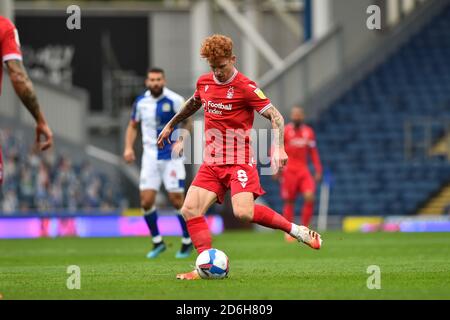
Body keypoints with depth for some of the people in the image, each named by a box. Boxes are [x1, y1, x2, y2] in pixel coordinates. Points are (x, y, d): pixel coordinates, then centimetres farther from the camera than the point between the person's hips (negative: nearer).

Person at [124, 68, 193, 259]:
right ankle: (157, 241, 13)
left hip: (171, 157, -4)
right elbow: (133, 126, 16)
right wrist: (128, 147, 2)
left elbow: (187, 123, -2)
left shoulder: (174, 100, -10)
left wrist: (181, 141, -19)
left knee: (176, 200, -3)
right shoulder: (141, 102, 3)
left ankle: (187, 241, 15)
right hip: (150, 156, 4)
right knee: (146, 201, -3)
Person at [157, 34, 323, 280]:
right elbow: (193, 103, 32)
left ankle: (295, 230, -7)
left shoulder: (245, 87, -11)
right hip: (211, 163, 6)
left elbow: (276, 117, -12)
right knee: (190, 209, -10)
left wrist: (278, 147, -27)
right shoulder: (204, 82, 9)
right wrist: (171, 125, 42)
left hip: (239, 162, -6)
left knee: (243, 212, -26)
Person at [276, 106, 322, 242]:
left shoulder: (308, 132, 8)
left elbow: (313, 153, 15)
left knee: (309, 197, -14)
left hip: (303, 170, 3)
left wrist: (318, 170, 9)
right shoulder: (284, 131, -3)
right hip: (288, 171, -3)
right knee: (289, 201, 0)